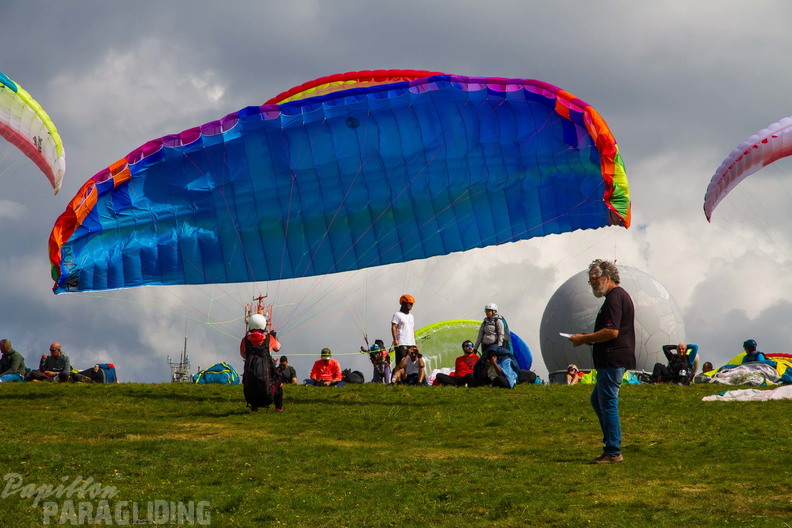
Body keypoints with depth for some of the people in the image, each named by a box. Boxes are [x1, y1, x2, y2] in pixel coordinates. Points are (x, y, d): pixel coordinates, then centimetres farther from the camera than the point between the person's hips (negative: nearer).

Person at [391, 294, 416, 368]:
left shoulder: (411, 316, 22)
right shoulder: (397, 315, -2)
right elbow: (393, 327, -9)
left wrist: (414, 342, 19)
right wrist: (395, 340, -18)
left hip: (411, 343, 8)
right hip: (401, 344, -8)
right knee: (401, 363, -11)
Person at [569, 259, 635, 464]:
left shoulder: (615, 297, -14)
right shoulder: (620, 296, 20)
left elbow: (611, 332, -23)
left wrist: (584, 339, -14)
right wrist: (588, 339, 15)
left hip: (612, 360, -11)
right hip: (613, 360, 11)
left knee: (607, 403, -7)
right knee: (597, 400, 18)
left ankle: (613, 453, -5)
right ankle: (611, 444, 19)